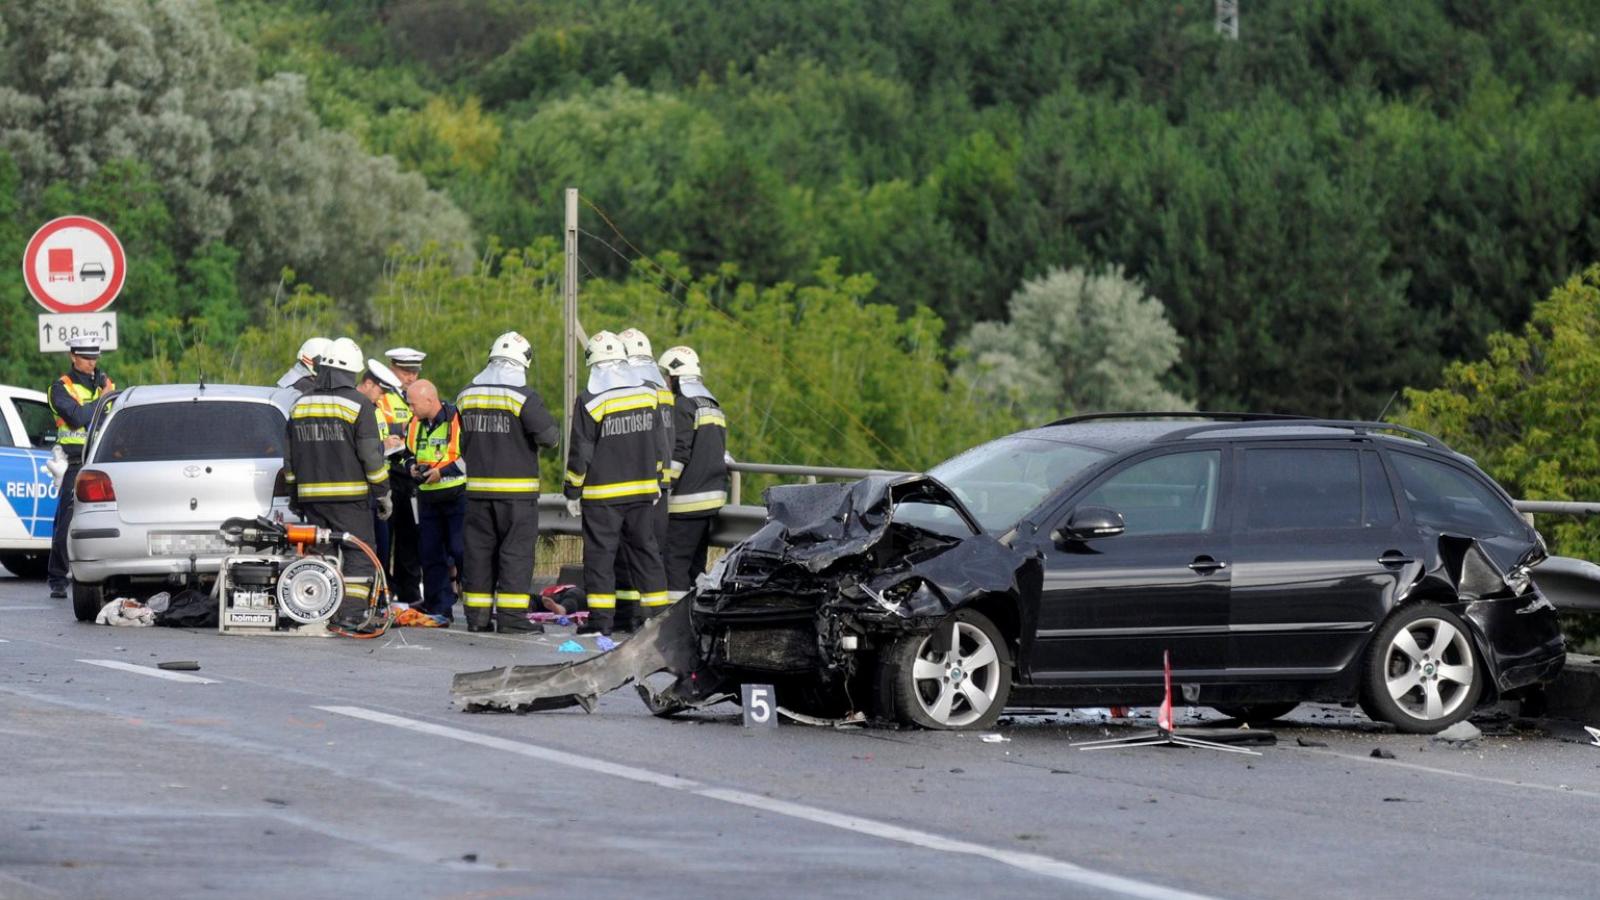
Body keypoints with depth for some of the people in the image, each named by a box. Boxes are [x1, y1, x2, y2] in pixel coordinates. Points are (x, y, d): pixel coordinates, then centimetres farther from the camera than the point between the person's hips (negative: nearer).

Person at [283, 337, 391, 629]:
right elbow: (371, 456, -9)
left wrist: (295, 496, 23)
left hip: (311, 496, 5)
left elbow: (289, 458, 16)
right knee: (358, 554, -3)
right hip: (350, 496, -5)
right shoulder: (358, 405, -7)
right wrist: (383, 494, -1)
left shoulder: (300, 405, 11)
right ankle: (351, 613, -12)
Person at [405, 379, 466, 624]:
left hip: (457, 496, -7)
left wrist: (443, 471, -17)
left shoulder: (457, 420, -12)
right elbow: (409, 454, 26)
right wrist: (413, 468, 4)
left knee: (461, 551, -10)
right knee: (432, 555, 7)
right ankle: (438, 608, 13)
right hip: (428, 498, 7)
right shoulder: (415, 424, 11)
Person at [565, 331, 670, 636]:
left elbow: (581, 452, -9)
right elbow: (659, 444, 11)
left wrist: (572, 491, 0)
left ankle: (601, 618, -2)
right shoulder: (648, 393, 4)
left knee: (600, 553, 0)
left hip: (602, 493, -5)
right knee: (646, 548, 12)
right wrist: (658, 481, 21)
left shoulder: (590, 400, -12)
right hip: (643, 490, 5)